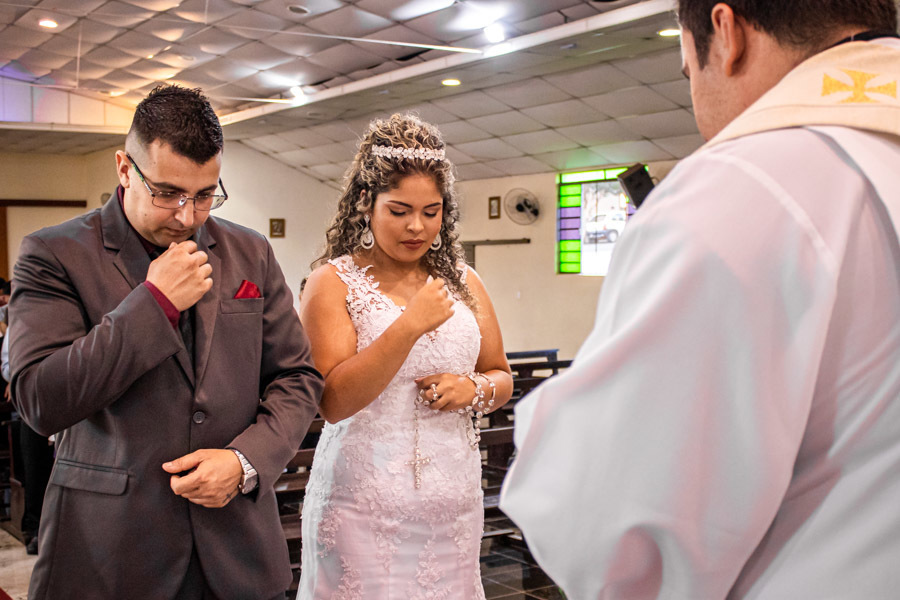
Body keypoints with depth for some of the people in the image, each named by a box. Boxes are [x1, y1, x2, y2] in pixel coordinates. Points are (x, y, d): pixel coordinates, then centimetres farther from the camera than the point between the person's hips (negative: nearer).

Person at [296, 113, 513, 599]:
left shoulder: (463, 282, 9)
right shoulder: (332, 282, -5)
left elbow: (502, 378, 17)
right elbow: (333, 402, -14)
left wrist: (474, 388, -7)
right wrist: (410, 325, -22)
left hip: (452, 501, 4)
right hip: (364, 506, -4)